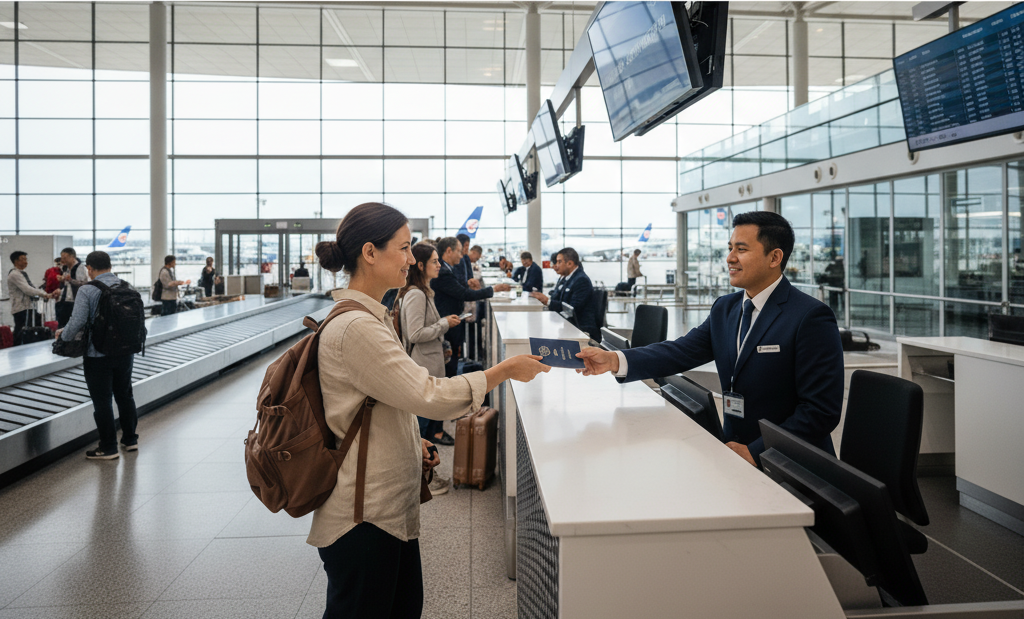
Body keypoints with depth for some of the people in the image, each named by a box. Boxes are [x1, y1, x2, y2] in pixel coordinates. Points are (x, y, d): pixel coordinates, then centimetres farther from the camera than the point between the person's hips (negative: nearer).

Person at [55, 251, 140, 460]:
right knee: (125, 395, 18)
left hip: (98, 355, -5)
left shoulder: (87, 291, -14)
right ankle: (130, 439, 28)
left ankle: (108, 448, 12)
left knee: (102, 401, 5)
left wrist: (63, 335, 2)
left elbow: (77, 322, -18)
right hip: (126, 351, 5)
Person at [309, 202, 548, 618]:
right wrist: (506, 370, -16)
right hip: (364, 517, -10)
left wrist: (411, 441, 9)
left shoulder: (368, 317, 11)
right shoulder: (356, 328, -23)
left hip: (392, 505, 10)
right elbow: (429, 396, -24)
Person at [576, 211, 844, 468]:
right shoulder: (725, 308, 9)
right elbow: (682, 351, -1)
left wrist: (755, 452, -19)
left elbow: (822, 410, -16)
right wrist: (615, 360, -16)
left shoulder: (812, 318, -14)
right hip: (734, 447, 6)